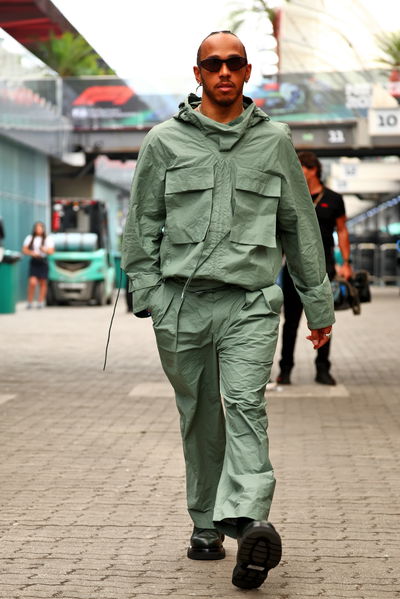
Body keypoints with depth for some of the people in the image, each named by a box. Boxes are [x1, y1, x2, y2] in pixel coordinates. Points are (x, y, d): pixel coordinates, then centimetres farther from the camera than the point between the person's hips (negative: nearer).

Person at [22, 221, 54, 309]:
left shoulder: (48, 239, 6)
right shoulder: (29, 238, 8)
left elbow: (51, 251, 0)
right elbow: (24, 249, 5)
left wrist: (44, 250, -19)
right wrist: (32, 253, -12)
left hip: (43, 261, 0)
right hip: (34, 262, 0)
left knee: (43, 283, 3)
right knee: (32, 282, -13)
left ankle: (41, 301, 12)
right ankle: (30, 301, -3)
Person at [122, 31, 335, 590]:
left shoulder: (274, 140, 12)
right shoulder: (165, 140, 9)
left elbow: (299, 224, 16)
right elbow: (142, 224, 10)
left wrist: (318, 302, 15)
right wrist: (147, 294, -1)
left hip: (251, 302, -1)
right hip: (182, 300, 1)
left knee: (246, 405, -17)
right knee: (200, 416, 7)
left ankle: (246, 518, -30)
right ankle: (206, 522, 19)